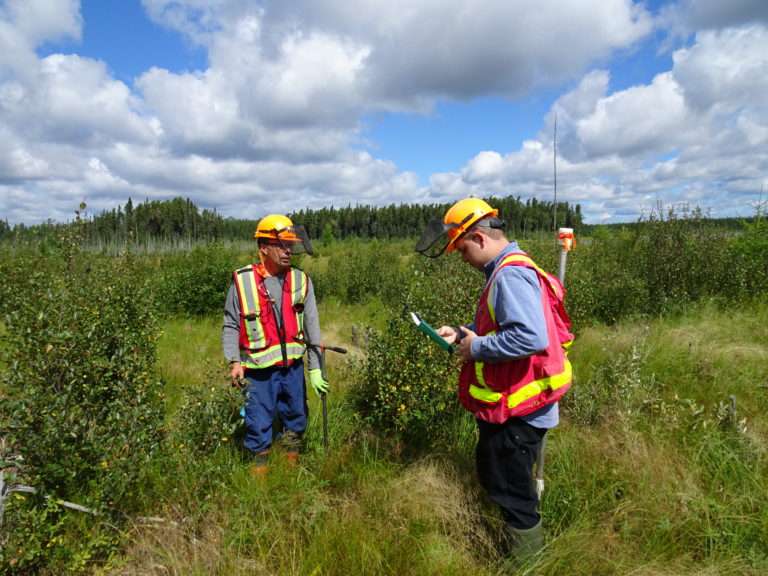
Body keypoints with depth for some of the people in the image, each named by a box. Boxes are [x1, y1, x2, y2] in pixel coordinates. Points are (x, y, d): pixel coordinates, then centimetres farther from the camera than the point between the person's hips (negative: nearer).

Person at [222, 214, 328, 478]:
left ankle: (292, 464, 42)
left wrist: (315, 369, -2)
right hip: (258, 370, -2)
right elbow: (230, 326, 0)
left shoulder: (301, 280, -2)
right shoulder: (243, 281, -8)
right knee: (259, 424, 8)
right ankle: (259, 467, 34)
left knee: (295, 418, 18)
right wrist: (234, 361, -10)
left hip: (293, 367, 3)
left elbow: (312, 327, 0)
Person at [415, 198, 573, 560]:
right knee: (493, 477, 25)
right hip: (510, 407, 11)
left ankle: (527, 560, 30)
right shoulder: (506, 271, 11)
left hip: (517, 413, -11)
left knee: (511, 492, 8)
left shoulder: (511, 275, -23)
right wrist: (463, 334, 7)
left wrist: (476, 348, -22)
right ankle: (517, 544, 44)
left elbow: (531, 337, -34)